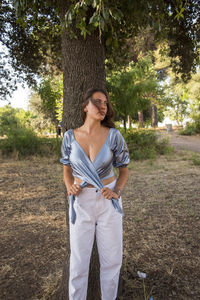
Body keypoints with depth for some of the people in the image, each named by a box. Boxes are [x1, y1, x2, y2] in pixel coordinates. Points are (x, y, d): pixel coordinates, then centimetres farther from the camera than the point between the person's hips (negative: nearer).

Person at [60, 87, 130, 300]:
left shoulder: (114, 135, -8)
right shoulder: (70, 136, -4)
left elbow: (124, 170, 1)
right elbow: (67, 168, 7)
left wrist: (116, 192, -17)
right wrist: (69, 186, -14)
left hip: (108, 201, 0)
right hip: (81, 202, 0)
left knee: (112, 258, 12)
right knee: (79, 259, 10)